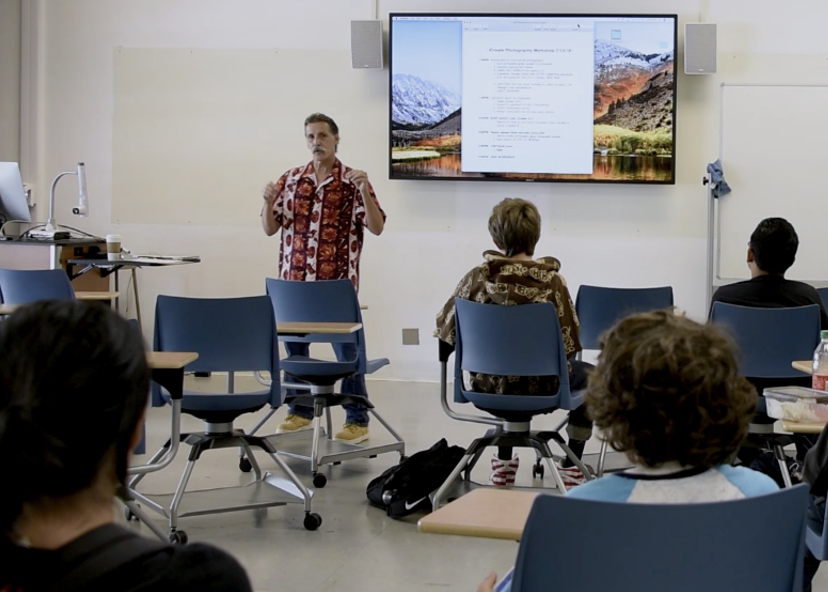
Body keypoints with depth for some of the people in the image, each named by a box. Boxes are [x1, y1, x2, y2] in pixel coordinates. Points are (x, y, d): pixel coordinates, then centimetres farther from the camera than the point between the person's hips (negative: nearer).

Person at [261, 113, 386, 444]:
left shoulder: (353, 182, -2)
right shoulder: (290, 180, 8)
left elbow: (377, 228, -9)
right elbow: (270, 229, 6)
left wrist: (364, 192, -22)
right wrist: (269, 202, -13)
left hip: (338, 283, -4)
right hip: (294, 281, 4)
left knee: (347, 351, -2)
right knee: (294, 348, 11)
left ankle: (357, 420, 5)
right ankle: (300, 411, 26)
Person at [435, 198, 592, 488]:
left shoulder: (477, 278, -13)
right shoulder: (551, 280, -18)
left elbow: (445, 328, -3)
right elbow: (570, 342, -15)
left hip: (487, 383, 3)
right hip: (540, 384, -3)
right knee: (590, 376, 27)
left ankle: (504, 464, 39)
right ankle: (570, 468, 26)